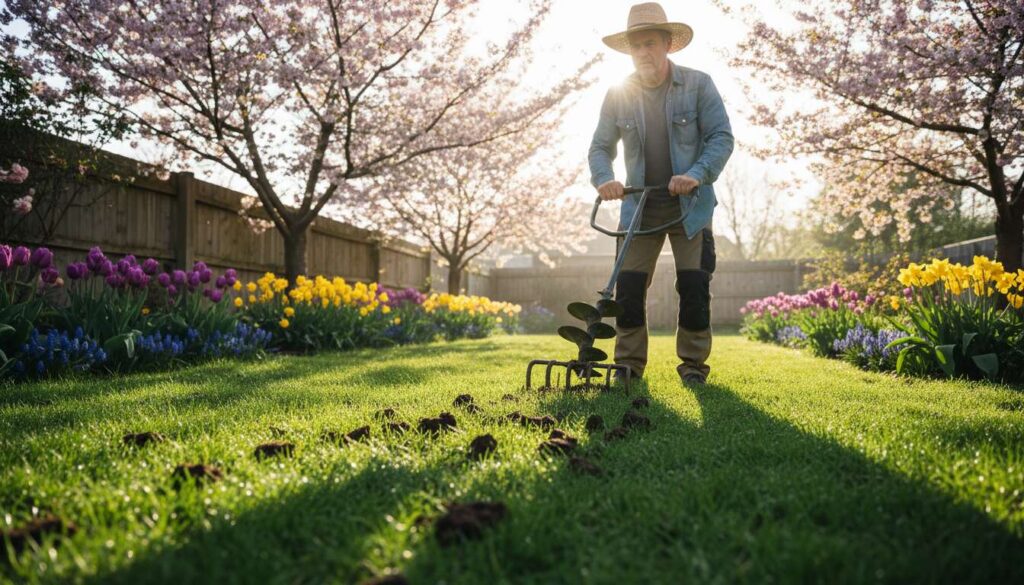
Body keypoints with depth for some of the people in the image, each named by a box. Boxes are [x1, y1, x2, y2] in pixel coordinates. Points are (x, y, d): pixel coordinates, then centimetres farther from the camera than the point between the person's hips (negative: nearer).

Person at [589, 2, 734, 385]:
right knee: (628, 285, -2)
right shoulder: (617, 95, 1)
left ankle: (693, 364, 11)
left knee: (694, 285, -4)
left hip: (690, 205, -2)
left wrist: (697, 175, -24)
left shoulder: (698, 85, -5)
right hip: (639, 206, 2)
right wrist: (604, 179, -18)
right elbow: (600, 146, 3)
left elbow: (722, 137, -8)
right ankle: (629, 363, 10)